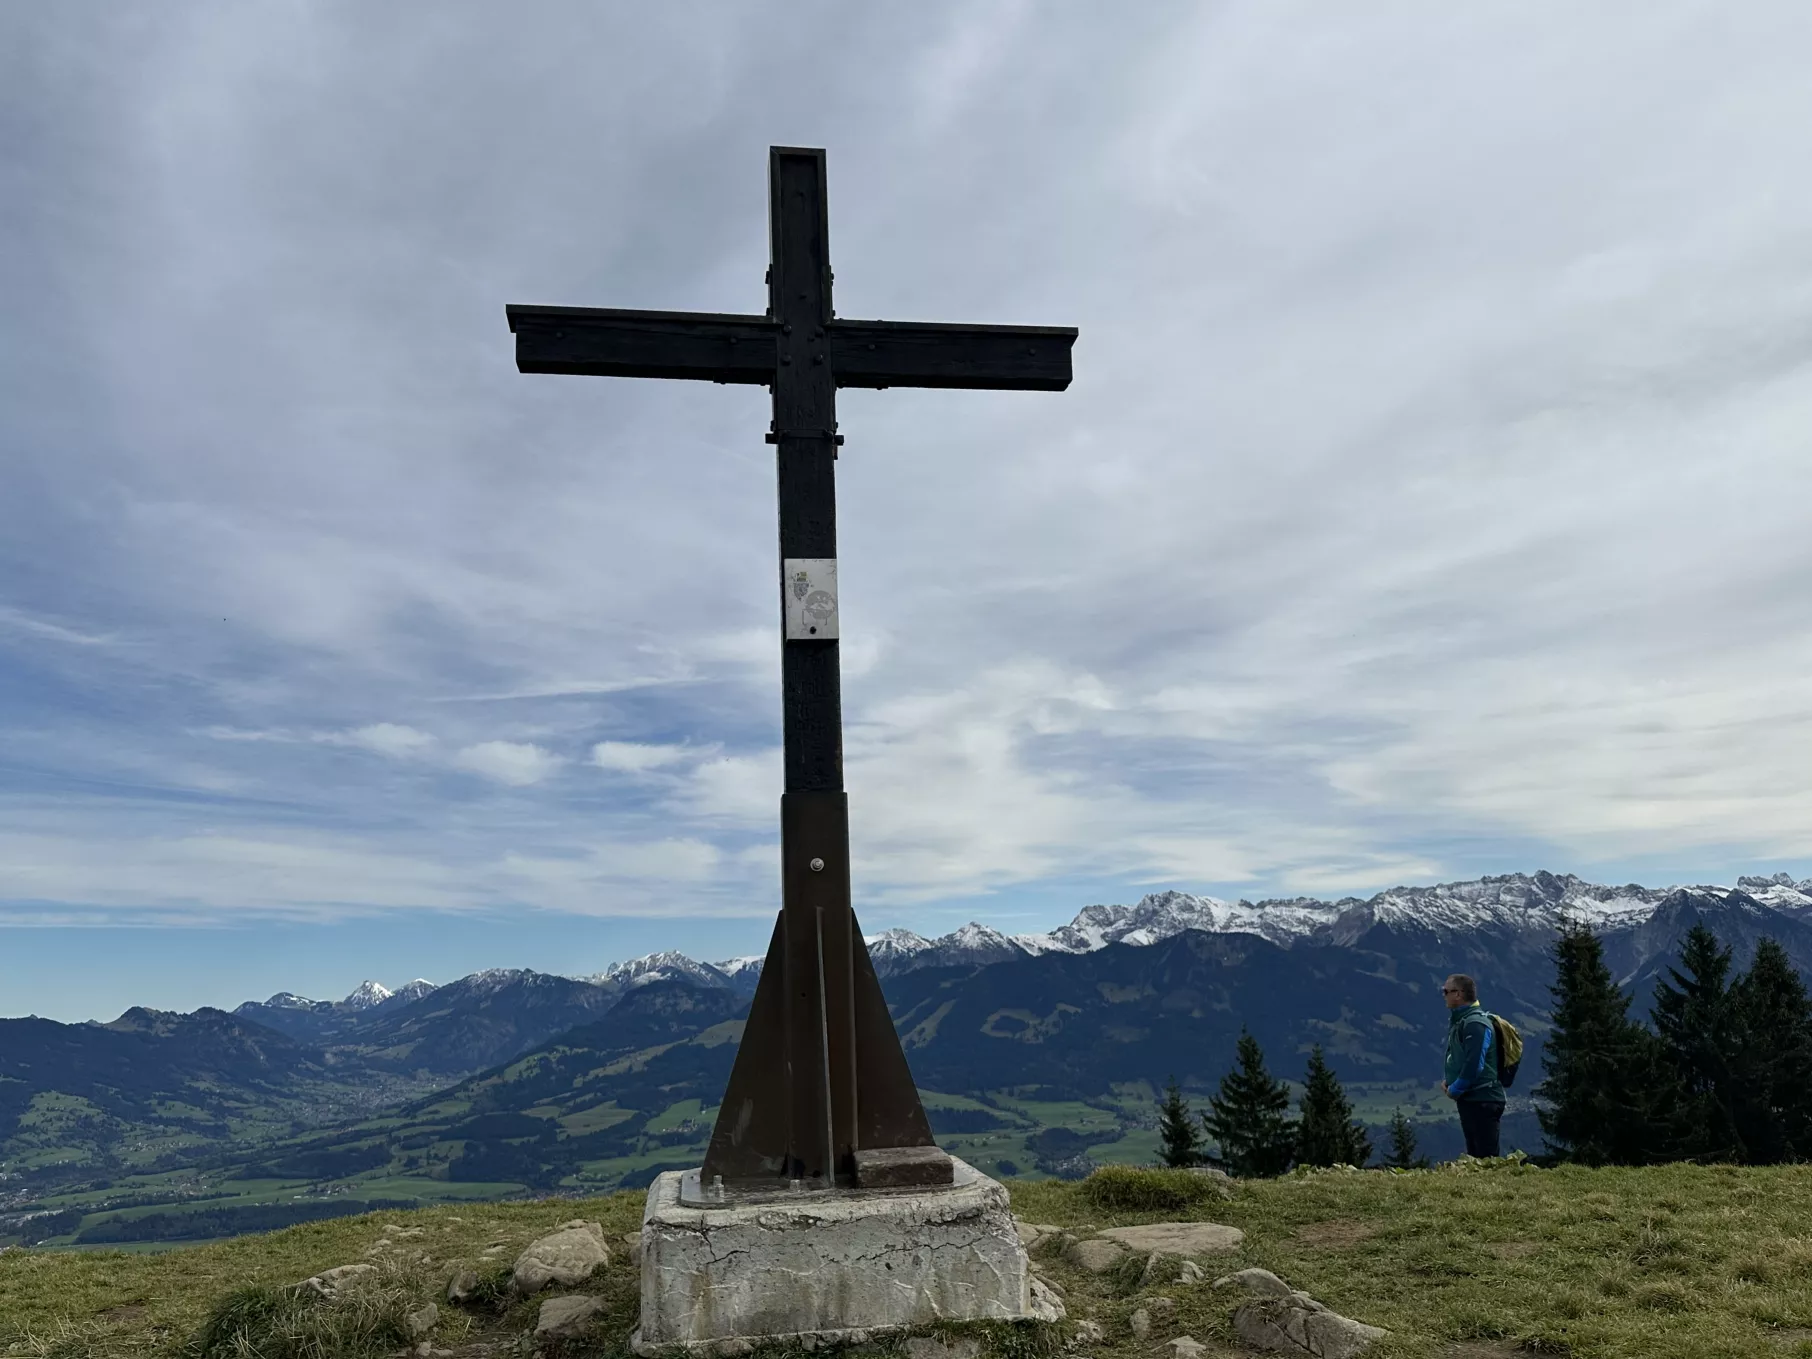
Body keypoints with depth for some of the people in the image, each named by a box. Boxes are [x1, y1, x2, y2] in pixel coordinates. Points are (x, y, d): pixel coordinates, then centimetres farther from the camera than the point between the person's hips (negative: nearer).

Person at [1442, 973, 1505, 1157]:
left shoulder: (1475, 1024, -18)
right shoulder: (1458, 1020, 13)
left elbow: (1474, 1065, -25)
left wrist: (1454, 1090, -14)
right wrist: (1447, 1080, 8)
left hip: (1482, 1100, -10)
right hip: (1469, 1099, 10)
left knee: (1486, 1157, -7)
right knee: (1474, 1156, 15)